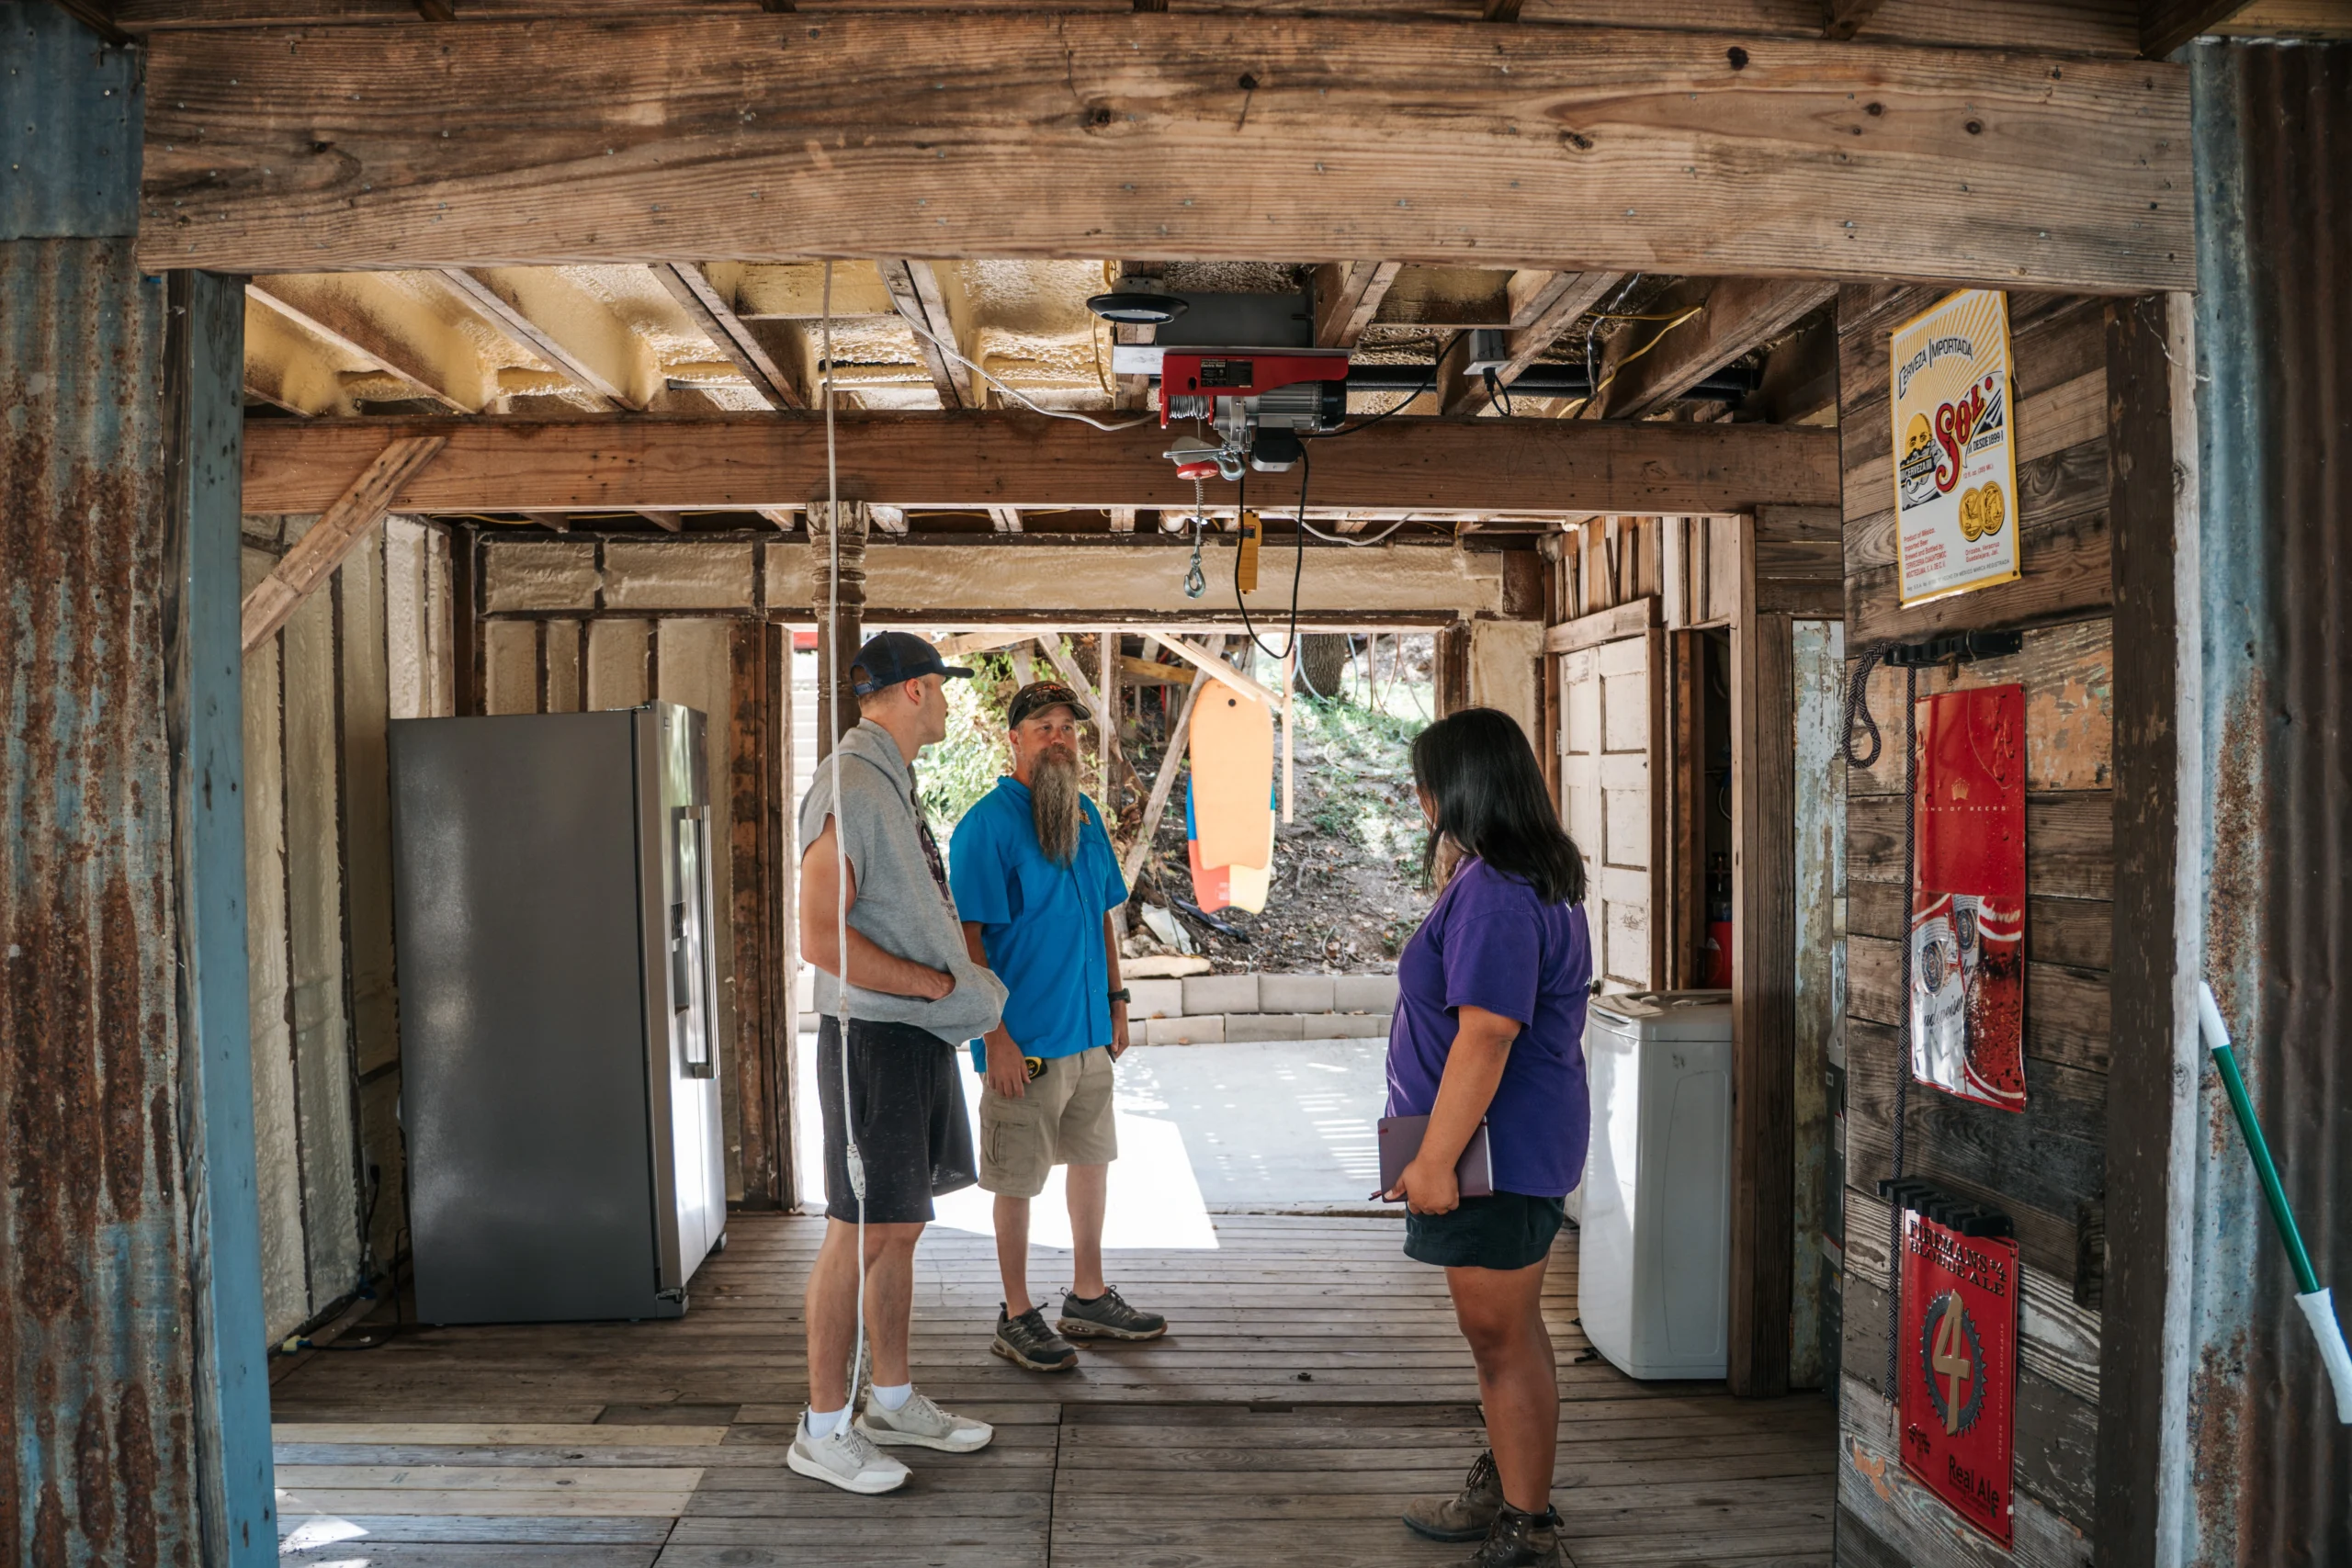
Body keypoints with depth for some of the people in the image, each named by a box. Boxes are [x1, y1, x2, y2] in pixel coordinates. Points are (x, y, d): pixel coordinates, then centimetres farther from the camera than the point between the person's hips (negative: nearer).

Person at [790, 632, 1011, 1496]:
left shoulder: (893, 785, 16)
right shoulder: (849, 788, -16)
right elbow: (822, 939, -22)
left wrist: (965, 978, 9)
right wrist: (942, 985, -18)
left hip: (919, 1036, 10)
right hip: (874, 1037, -10)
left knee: (900, 1228, 16)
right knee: (860, 1232, -2)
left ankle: (894, 1398, 28)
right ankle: (824, 1428, 10)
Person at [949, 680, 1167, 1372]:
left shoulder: (1085, 815, 9)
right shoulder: (988, 825, -14)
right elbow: (969, 937, -17)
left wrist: (1115, 1000, 13)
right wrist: (995, 1035, -20)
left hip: (1089, 1031, 8)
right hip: (1025, 1042, -8)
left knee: (1093, 1159, 18)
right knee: (1018, 1181, 5)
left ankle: (1088, 1298, 33)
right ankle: (1016, 1318, 20)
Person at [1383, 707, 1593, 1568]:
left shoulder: (1494, 891, -22)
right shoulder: (1537, 877, 13)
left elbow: (1486, 1034, -27)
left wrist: (1435, 1158, -23)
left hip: (1495, 1149, -11)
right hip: (1518, 1143, 11)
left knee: (1502, 1336, 2)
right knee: (1503, 1330, 21)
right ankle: (1503, 1490, 36)